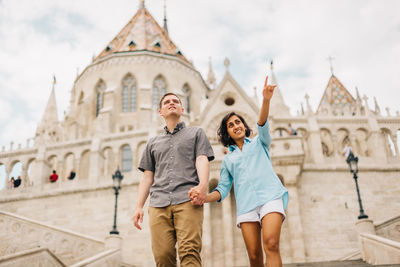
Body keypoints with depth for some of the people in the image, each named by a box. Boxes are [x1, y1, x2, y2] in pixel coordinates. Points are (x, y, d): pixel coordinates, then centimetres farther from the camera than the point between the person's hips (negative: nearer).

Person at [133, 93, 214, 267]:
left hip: (187, 200, -3)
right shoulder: (153, 143, 30)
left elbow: (202, 160, 5)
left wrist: (203, 185, -15)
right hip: (158, 204, 3)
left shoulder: (196, 133, 22)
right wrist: (139, 206, 12)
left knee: (189, 252, -20)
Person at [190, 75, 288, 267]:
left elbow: (262, 123, -1)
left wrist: (266, 99, -20)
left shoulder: (259, 143, 20)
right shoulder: (228, 159, 24)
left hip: (270, 196, -2)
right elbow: (223, 189, 15)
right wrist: (204, 197, -6)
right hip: (246, 205, 2)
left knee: (271, 244, -24)